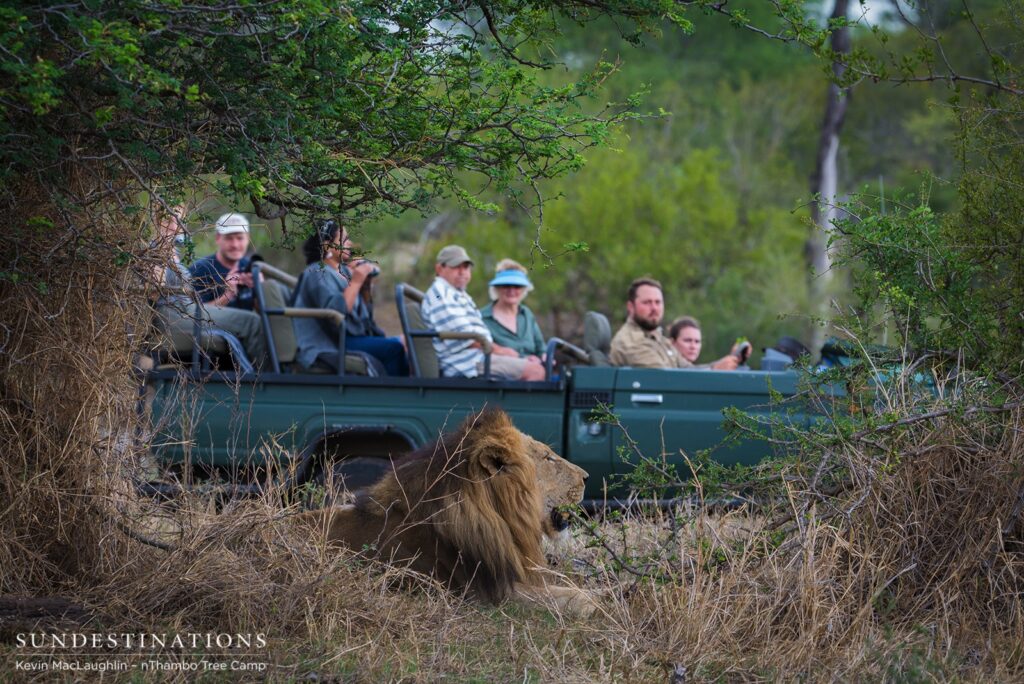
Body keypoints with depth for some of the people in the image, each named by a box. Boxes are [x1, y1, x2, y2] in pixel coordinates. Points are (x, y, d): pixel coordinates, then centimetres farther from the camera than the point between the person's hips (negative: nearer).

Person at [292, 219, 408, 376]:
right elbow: (336, 311, -23)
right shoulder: (316, 274, -8)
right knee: (394, 348, -22)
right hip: (329, 347, -9)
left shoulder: (344, 270, 17)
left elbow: (365, 311, 22)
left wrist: (366, 284, 7)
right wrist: (356, 282, -19)